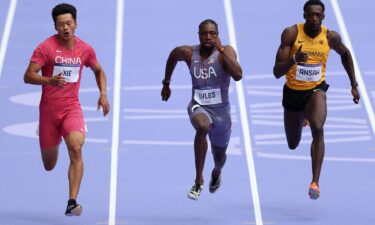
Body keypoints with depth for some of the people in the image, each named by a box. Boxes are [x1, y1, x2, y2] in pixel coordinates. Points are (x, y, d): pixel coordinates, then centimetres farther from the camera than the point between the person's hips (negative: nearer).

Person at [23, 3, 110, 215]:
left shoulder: (85, 49, 1)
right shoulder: (46, 47, -10)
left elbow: (99, 71, 20)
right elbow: (28, 76, -14)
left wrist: (103, 94, 4)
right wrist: (49, 81, -32)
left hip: (72, 107, 1)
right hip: (48, 108, -1)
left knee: (76, 148, -26)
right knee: (49, 166, 10)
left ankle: (72, 202, -27)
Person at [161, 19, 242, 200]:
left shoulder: (226, 52, -14)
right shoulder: (188, 53, -6)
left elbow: (238, 75, -32)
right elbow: (173, 56, 18)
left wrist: (221, 49, -33)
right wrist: (166, 84, 24)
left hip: (221, 110, 1)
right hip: (198, 107, -1)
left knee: (219, 155, 21)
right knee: (203, 126, -38)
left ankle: (216, 173, 62)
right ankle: (198, 180, -29)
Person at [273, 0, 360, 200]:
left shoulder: (331, 37, -12)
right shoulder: (291, 33, -19)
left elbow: (345, 54, 13)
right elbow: (277, 72, -22)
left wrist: (354, 85, 12)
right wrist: (293, 60, -42)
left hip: (316, 90, -1)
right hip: (293, 92, 1)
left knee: (318, 130, -31)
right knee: (293, 144, 19)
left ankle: (315, 182, -29)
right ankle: (302, 118, 57)